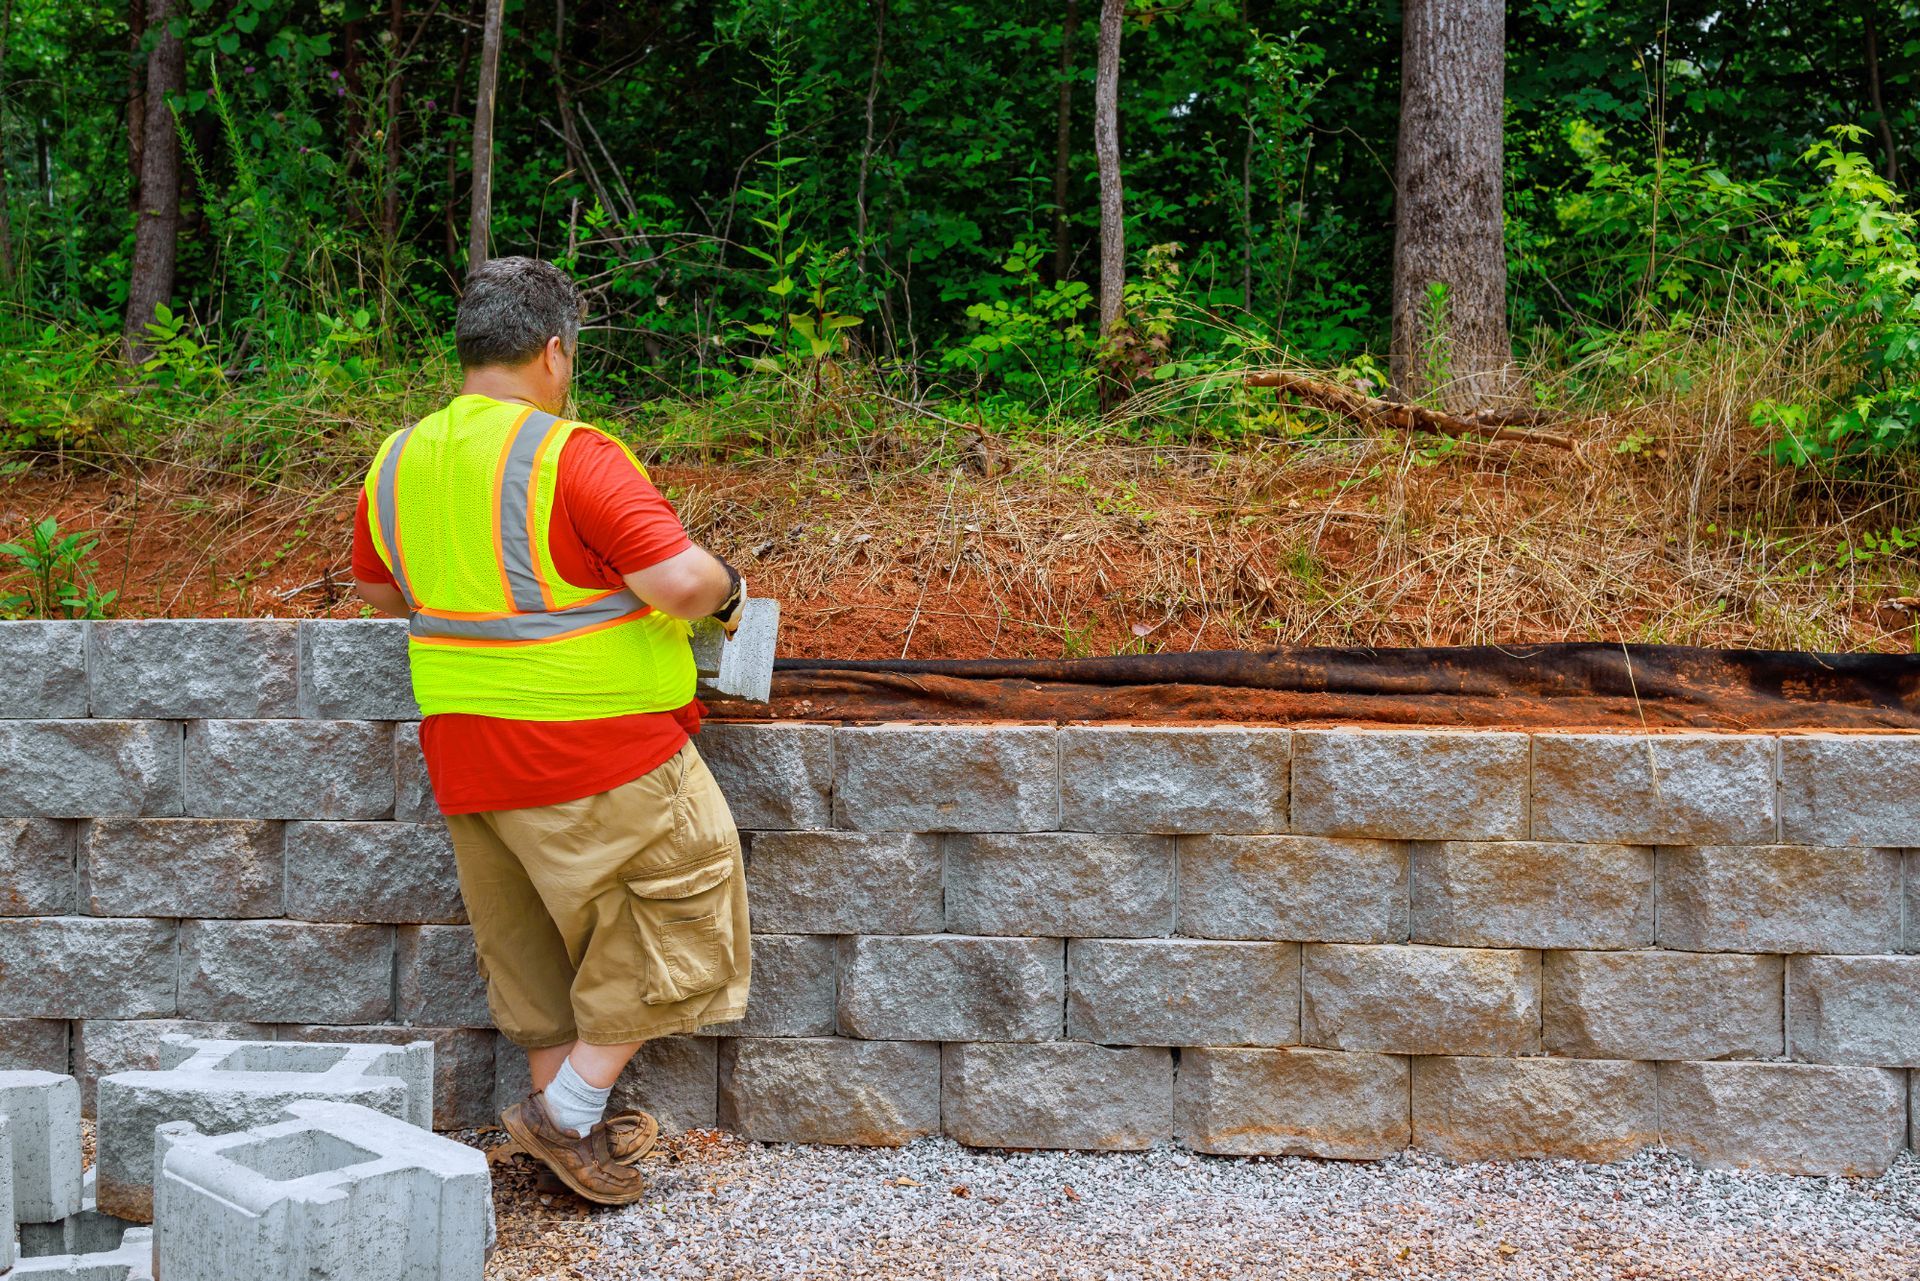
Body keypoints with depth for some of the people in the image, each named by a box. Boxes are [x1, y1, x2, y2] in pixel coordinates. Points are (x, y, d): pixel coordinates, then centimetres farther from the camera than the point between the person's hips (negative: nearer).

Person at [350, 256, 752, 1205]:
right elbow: (681, 581, -23)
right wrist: (728, 591, -2)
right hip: (601, 753, -7)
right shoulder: (572, 457, -17)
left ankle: (566, 1120, 29)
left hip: (464, 754, 7)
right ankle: (570, 1107, 10)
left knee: (528, 936, 19)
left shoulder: (397, 461, 6)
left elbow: (377, 592, 21)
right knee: (675, 913, 10)